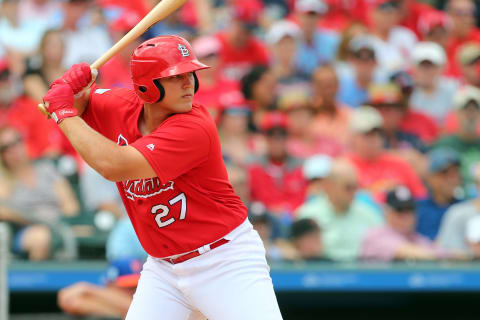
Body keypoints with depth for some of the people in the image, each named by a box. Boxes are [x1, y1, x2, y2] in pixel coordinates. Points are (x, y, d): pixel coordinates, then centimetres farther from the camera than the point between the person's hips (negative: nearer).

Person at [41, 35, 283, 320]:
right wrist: (69, 85, -10)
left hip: (226, 261, -6)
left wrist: (65, 113, -20)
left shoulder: (195, 128, -24)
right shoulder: (123, 107, -2)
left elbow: (113, 165, -30)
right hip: (164, 266, 6)